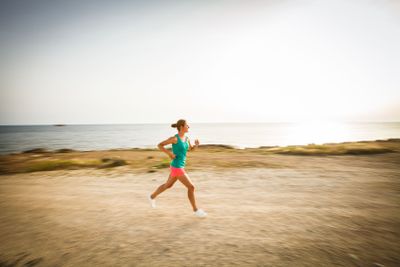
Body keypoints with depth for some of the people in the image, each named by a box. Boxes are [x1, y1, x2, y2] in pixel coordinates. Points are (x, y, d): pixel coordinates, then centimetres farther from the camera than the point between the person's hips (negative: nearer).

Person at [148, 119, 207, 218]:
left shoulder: (186, 138, 6)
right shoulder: (174, 138, -17)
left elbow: (190, 149, 20)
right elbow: (159, 145, -9)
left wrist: (197, 144, -1)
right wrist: (169, 153, -21)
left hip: (180, 166, 9)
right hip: (176, 167, -9)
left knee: (168, 185, 26)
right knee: (191, 187, -5)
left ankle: (152, 196, 46)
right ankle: (196, 210, 10)